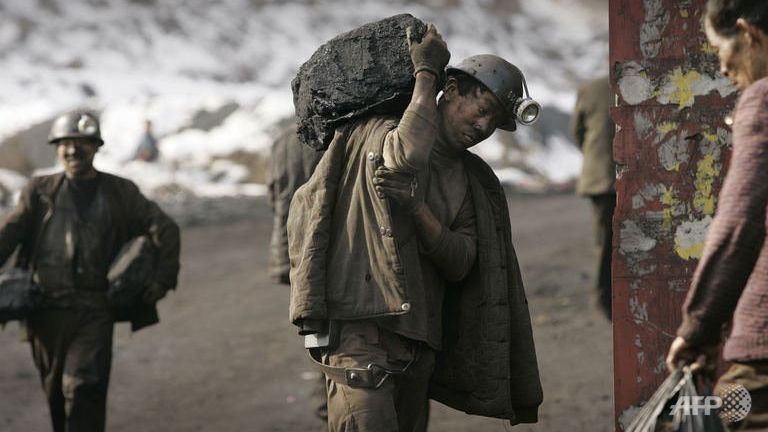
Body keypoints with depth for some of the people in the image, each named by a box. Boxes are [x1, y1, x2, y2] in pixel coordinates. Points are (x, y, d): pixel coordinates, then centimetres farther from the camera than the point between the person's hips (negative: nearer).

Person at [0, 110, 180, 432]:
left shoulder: (120, 193, 9)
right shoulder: (40, 191, 9)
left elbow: (164, 229, 11)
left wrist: (162, 280, 0)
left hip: (94, 311, -2)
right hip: (47, 309, 2)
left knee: (83, 388, -14)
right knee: (55, 391, 11)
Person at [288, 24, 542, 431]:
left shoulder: (470, 179, 17)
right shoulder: (374, 131, -1)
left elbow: (460, 265, 6)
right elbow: (407, 156, -26)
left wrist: (417, 208, -13)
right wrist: (425, 75, -12)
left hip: (419, 343, 7)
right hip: (359, 328, -7)